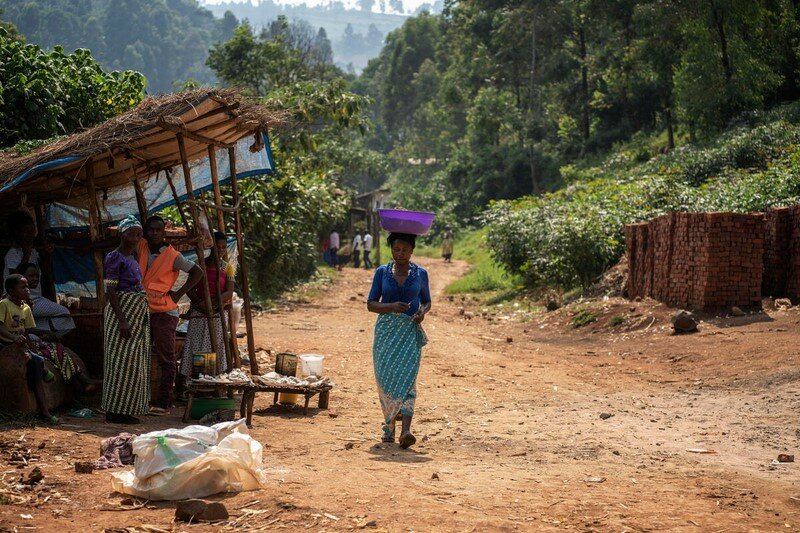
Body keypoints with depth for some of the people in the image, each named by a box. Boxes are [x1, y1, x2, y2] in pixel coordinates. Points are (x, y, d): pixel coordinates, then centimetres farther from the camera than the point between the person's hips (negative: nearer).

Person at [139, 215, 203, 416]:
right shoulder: (141, 247, 4)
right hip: (143, 311, 6)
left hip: (164, 313, -6)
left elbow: (197, 272, -5)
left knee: (166, 360, -3)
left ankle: (163, 403, -3)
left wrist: (179, 294, -8)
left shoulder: (172, 256, -9)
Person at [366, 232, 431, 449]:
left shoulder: (420, 273, 6)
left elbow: (427, 301, 17)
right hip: (386, 331, 1)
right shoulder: (382, 272, 5)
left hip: (411, 331, -1)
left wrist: (422, 312, -6)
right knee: (385, 378, 1)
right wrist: (391, 306, -15)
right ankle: (389, 426, 19)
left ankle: (406, 431, -25)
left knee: (407, 377, -14)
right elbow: (371, 304, 4)